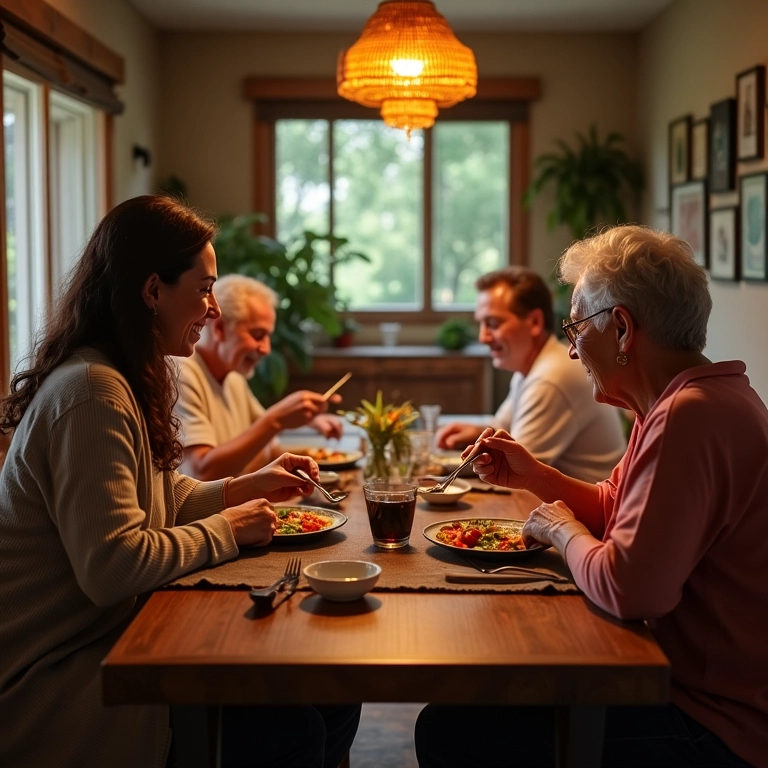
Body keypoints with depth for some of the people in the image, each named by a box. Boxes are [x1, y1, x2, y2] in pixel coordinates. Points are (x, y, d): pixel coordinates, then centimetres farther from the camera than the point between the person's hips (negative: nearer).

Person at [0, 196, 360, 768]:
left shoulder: (126, 381, 11)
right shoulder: (90, 393, -22)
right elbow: (113, 566, -28)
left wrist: (248, 487, 7)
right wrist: (226, 531, -14)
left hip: (113, 642, 10)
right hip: (57, 684, -9)